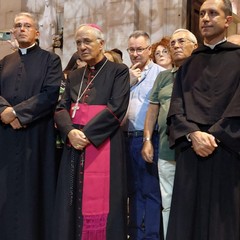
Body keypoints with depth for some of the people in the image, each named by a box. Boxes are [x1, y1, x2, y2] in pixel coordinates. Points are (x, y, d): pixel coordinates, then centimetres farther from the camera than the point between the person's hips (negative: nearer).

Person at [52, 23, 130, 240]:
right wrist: (70, 131, -13)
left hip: (103, 145, -5)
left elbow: (117, 108, -11)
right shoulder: (74, 76, 17)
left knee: (99, 203, -3)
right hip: (74, 145, 5)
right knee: (73, 203, 7)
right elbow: (61, 108, 8)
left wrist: (87, 134, -16)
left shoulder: (118, 71, 1)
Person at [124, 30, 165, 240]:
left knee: (151, 190, 1)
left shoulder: (160, 73, -5)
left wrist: (149, 140, -14)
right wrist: (129, 80, -4)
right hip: (128, 138, 6)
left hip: (150, 139, -5)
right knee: (134, 189, 15)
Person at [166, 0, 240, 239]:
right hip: (190, 152, 4)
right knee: (188, 219, 6)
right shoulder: (188, 65, 15)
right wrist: (193, 134, -13)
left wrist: (212, 136, -15)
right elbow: (176, 108, 5)